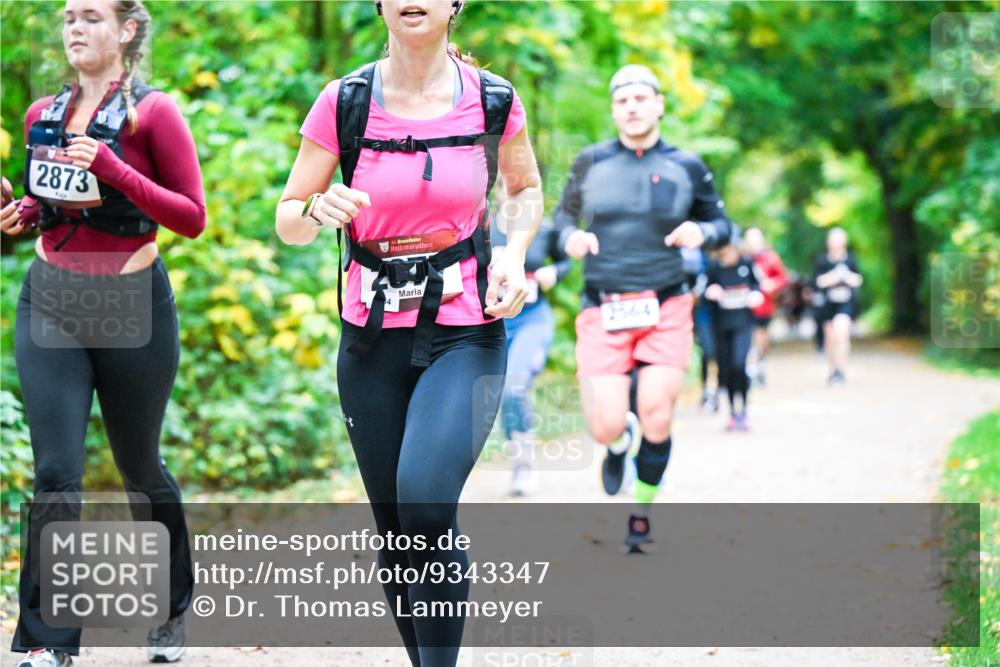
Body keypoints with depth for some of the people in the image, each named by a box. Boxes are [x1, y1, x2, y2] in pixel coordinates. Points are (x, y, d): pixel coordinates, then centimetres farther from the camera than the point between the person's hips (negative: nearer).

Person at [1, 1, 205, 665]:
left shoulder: (153, 113, -6)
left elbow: (192, 217, -10)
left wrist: (112, 168, -20)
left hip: (131, 305, -3)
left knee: (141, 468, 12)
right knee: (56, 473, -7)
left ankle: (174, 608, 36)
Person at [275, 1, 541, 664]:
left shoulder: (495, 101, -3)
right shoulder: (344, 103, -4)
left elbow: (526, 189, 17)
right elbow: (288, 223, 3)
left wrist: (513, 255, -2)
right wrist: (321, 210, -19)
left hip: (466, 336, -2)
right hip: (373, 339, 2)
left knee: (425, 500, -25)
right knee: (396, 532, 7)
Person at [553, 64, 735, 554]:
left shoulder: (686, 168, 4)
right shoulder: (590, 163, 5)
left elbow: (720, 225, 13)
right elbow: (563, 214, 18)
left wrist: (702, 231, -11)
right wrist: (569, 238, -5)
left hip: (665, 311, 0)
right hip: (603, 312, 0)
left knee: (656, 418, -10)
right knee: (605, 429, -10)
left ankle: (642, 513, 15)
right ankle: (621, 439, 30)